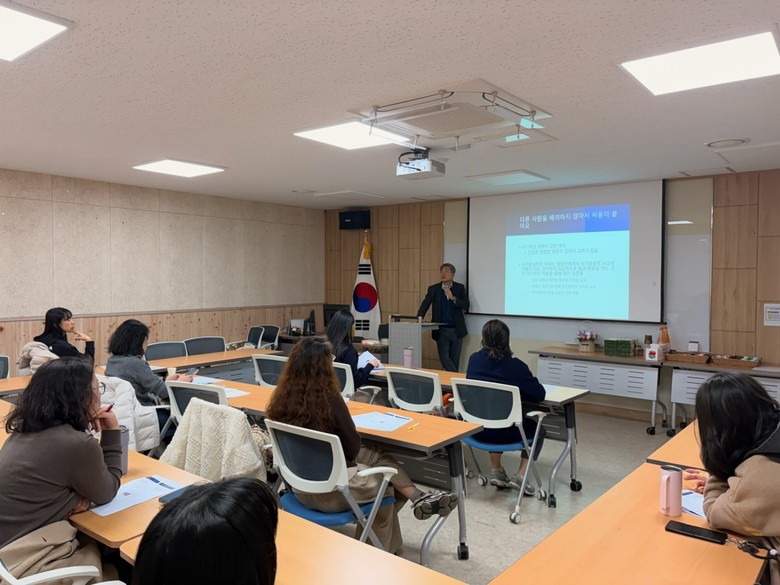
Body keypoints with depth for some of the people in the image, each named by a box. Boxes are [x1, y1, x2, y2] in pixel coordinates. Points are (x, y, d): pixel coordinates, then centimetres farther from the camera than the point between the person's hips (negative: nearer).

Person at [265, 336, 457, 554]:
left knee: (379, 456, 16)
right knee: (387, 482, 20)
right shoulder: (328, 398, -24)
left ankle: (417, 498, 17)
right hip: (329, 490, -6)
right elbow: (353, 447, -12)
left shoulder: (282, 396, -6)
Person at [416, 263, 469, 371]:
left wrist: (453, 298, -19)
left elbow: (466, 305, -6)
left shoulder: (460, 288, 2)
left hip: (456, 330, 0)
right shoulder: (433, 289, 2)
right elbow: (424, 305, -3)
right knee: (444, 358, -7)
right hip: (441, 330, 0)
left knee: (455, 359, 8)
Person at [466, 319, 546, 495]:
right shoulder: (515, 365, -15)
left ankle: (496, 471, 27)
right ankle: (520, 476, 12)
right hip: (505, 431, -4)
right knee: (538, 429, 25)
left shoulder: (474, 359, -1)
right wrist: (521, 388, 11)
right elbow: (539, 394, -9)